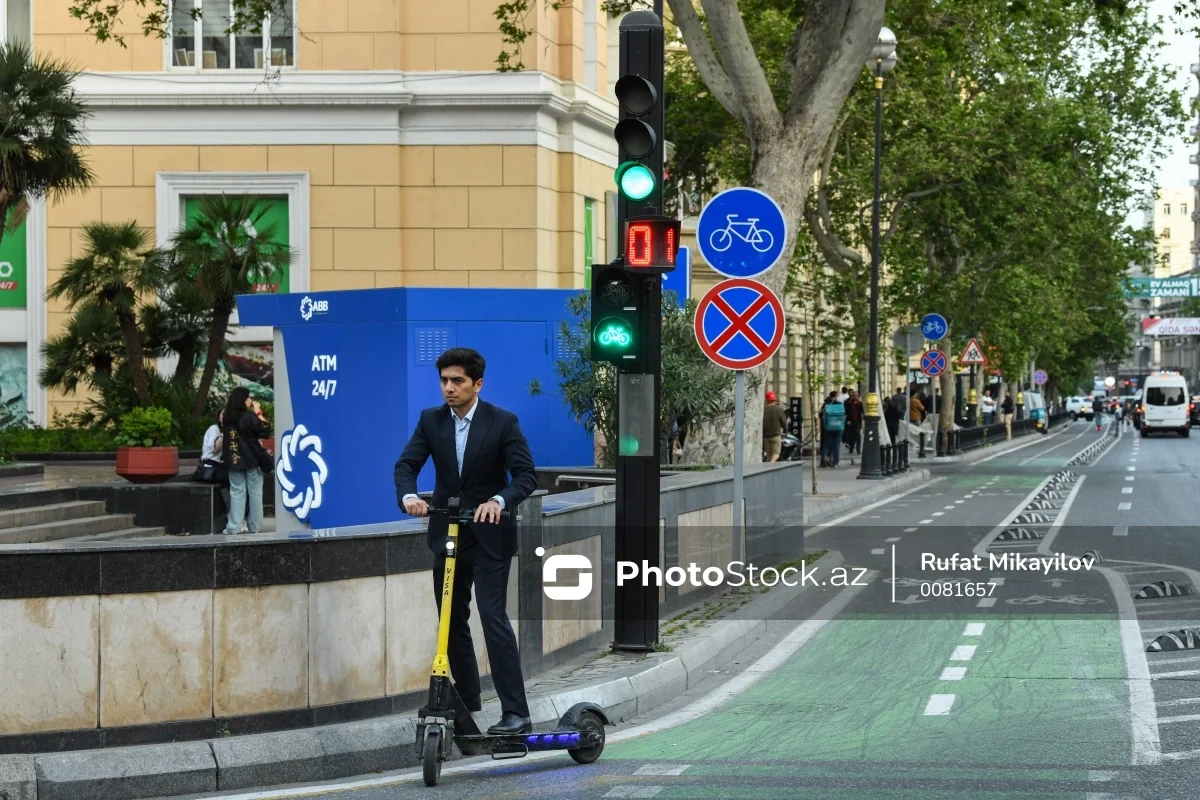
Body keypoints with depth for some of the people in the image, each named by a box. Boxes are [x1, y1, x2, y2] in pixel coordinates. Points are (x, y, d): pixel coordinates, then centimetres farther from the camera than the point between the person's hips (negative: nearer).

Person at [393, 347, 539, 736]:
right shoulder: (430, 420, 1)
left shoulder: (503, 422, -11)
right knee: (452, 621, 11)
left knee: (494, 617, -14)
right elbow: (406, 464, -7)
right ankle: (466, 701, 24)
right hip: (446, 533, 5)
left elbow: (527, 475, -16)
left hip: (489, 536, -5)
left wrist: (498, 501, -35)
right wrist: (408, 495, -29)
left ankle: (516, 713, -15)